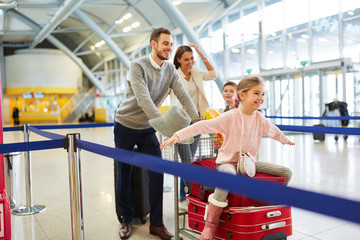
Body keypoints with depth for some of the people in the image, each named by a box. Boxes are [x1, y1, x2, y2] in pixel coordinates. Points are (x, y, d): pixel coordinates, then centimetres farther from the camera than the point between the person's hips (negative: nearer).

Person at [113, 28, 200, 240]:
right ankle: (127, 220, 23)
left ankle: (156, 223, 9)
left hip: (147, 127, 4)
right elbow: (143, 99, -32)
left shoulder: (170, 69, -2)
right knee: (124, 174, 5)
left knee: (157, 172, -3)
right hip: (126, 126, -4)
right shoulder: (138, 66, -20)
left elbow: (183, 95, -12)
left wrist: (197, 119, -26)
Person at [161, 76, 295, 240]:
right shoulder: (230, 117, -15)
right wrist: (178, 135, -32)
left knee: (286, 172, -1)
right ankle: (210, 224, -27)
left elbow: (273, 131, 26)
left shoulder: (259, 118, 4)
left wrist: (285, 140, 45)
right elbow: (205, 126, -23)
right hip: (228, 161, -6)